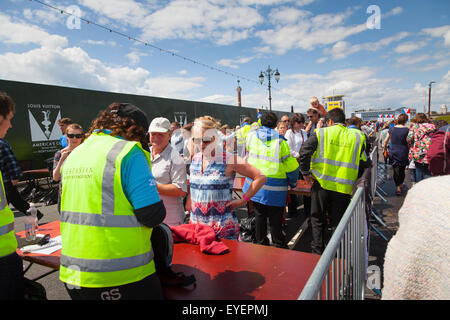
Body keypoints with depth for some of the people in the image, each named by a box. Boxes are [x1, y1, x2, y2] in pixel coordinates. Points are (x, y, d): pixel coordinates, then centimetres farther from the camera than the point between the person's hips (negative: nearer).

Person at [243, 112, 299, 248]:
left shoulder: (251, 135, -2)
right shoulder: (280, 141, -9)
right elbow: (292, 165, -6)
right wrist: (293, 183, 10)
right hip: (275, 189, -3)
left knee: (259, 216, 14)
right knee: (275, 219, 8)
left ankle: (261, 244, 27)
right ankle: (280, 247, 20)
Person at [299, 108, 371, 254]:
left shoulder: (321, 133, -1)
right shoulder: (357, 136, 4)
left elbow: (304, 152, -11)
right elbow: (364, 163, 5)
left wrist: (305, 172, -2)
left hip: (321, 183, -1)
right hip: (344, 187, 1)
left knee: (317, 220, 15)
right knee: (338, 223, 13)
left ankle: (317, 252, 22)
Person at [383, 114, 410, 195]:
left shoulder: (392, 129, -1)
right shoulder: (407, 130, -10)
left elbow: (385, 142, 6)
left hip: (393, 153, 1)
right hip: (403, 153, -1)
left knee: (396, 170, 4)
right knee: (402, 170, 16)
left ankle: (398, 188, -3)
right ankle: (401, 184, 31)